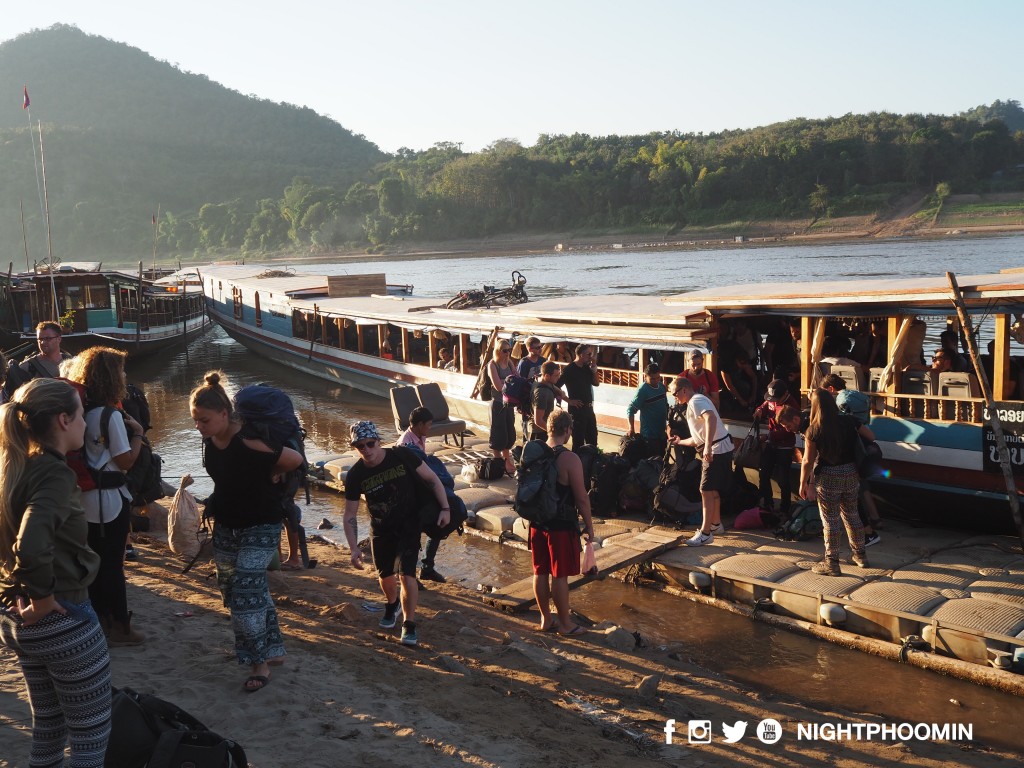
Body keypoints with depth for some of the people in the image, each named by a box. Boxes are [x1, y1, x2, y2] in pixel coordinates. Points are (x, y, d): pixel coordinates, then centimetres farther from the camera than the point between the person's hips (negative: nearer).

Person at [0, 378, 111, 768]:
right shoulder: (55, 474, -21)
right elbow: (32, 545, -36)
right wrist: (43, 598, -20)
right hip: (63, 620, -9)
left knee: (48, 724, 23)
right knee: (90, 734, 6)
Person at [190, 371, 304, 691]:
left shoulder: (249, 441, -27)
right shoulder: (210, 438, -4)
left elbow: (295, 459, -21)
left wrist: (269, 478, -5)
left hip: (259, 528, -8)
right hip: (225, 526, 8)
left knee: (246, 595, -10)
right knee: (255, 592, 15)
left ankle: (260, 664, 5)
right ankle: (273, 650, 31)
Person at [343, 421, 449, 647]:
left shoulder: (402, 457, -20)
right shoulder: (355, 475, -15)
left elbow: (431, 479, -8)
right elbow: (350, 515, -8)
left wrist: (445, 508, -13)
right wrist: (354, 548, -16)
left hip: (408, 526, -2)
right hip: (380, 530, 3)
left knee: (407, 574, -14)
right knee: (385, 575, 15)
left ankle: (409, 625, 2)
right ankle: (392, 605, 48)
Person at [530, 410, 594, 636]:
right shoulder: (570, 459, -18)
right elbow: (581, 498, -15)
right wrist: (589, 525, -4)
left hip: (537, 522, 6)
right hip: (562, 525, -6)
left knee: (540, 572, 14)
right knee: (559, 575, 3)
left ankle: (546, 619, 26)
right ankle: (565, 624, 14)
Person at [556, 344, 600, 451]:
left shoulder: (586, 368, 7)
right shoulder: (569, 369, -15)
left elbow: (596, 383, 12)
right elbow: (555, 388, -19)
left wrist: (594, 370, -4)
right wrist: (569, 401, -15)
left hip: (589, 408, 8)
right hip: (577, 409, -8)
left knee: (592, 440, 17)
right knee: (578, 441, -1)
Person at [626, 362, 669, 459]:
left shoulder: (662, 386, 6)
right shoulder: (643, 389, -15)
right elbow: (630, 409, -18)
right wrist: (632, 429, -20)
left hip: (662, 432, 7)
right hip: (649, 435, -7)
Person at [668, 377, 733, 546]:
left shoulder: (696, 401, -11)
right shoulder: (694, 403, 21)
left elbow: (711, 418, -32)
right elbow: (698, 437, 25)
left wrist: (708, 447, -38)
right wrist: (680, 442, 38)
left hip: (717, 450, -11)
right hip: (719, 449, 11)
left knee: (706, 490, -9)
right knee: (713, 489, 22)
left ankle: (705, 533, -8)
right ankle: (716, 524, 35)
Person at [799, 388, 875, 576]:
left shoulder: (814, 430, -15)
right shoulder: (849, 422, -4)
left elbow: (808, 461, -12)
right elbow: (871, 437, 8)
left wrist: (803, 484, -1)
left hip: (828, 478, -4)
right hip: (850, 474, 5)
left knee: (830, 520, 5)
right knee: (851, 514, 20)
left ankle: (831, 563, 12)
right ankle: (860, 555, 33)